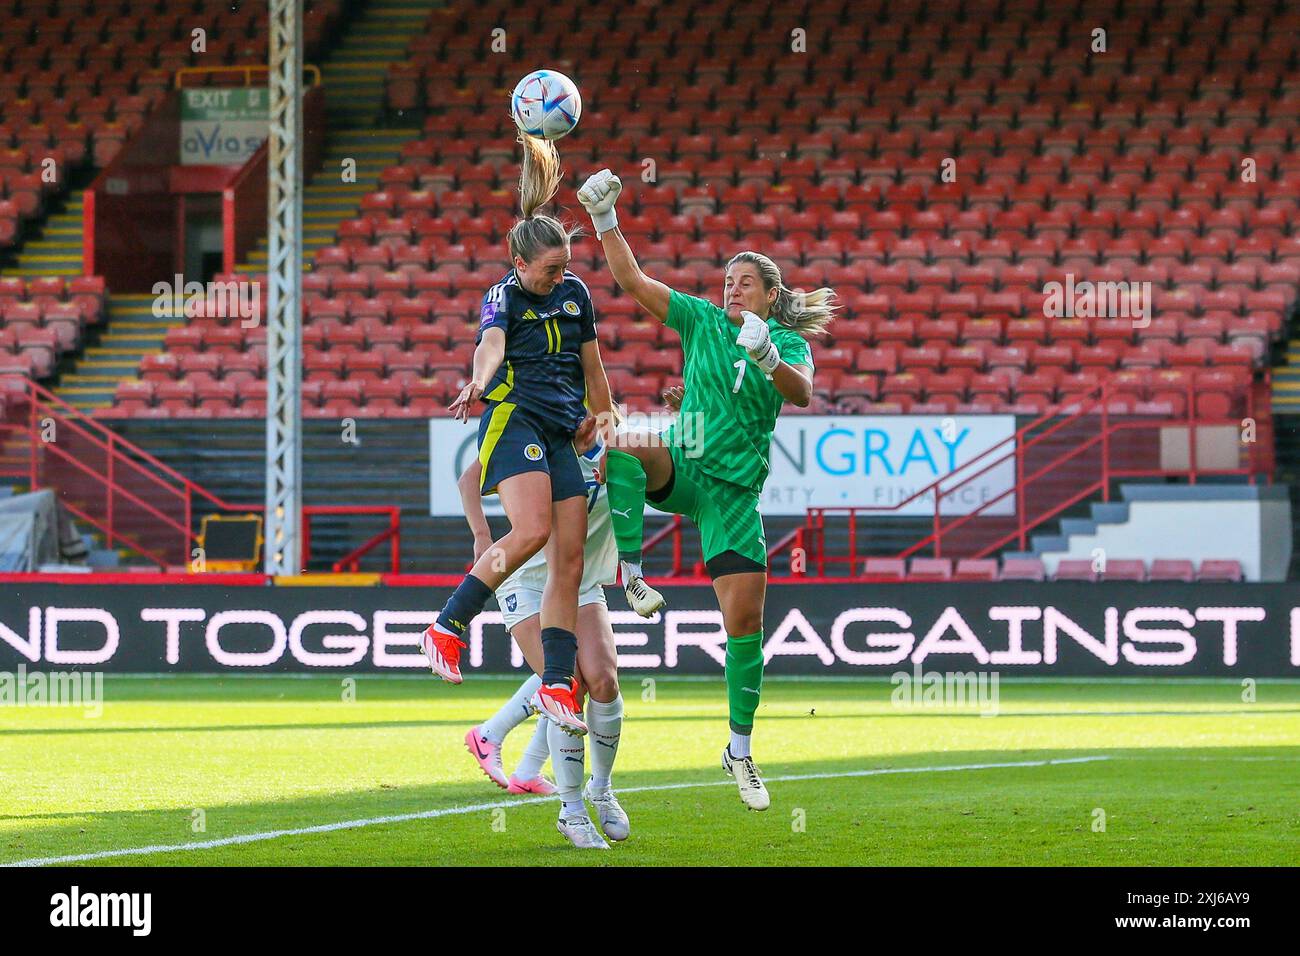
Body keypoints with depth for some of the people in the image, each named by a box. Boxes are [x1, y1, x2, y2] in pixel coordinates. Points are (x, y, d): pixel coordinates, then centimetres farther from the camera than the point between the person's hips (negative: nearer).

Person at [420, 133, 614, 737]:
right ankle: (448, 626, -17)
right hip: (514, 417, -6)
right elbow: (490, 344, -24)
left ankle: (556, 686, -4)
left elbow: (592, 369, 23)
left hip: (564, 432, 6)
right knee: (532, 531, -27)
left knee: (570, 559, -3)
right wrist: (479, 384, -46)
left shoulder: (574, 293, 15)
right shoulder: (504, 297, -2)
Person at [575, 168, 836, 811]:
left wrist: (767, 358, -37)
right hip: (681, 468, 1)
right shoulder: (703, 319, 5)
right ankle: (631, 575, -26)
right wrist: (604, 217, -13)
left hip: (735, 490, -1)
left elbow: (801, 392, -18)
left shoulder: (790, 342, 3)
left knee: (745, 621, -6)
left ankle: (740, 751, 8)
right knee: (623, 449, -35)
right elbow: (632, 281, -1)